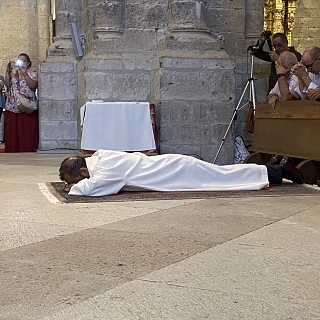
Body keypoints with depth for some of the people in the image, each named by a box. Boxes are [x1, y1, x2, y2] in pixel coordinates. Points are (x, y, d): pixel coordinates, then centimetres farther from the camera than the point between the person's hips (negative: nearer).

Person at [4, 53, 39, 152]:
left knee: (27, 132, -7)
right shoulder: (12, 72, 18)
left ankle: (27, 150, -4)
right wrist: (7, 71, -7)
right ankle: (12, 150, 2)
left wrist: (24, 73, -16)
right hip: (12, 107, 3)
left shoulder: (32, 73, 7)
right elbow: (7, 84, 1)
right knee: (12, 132, -1)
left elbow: (33, 85, -12)